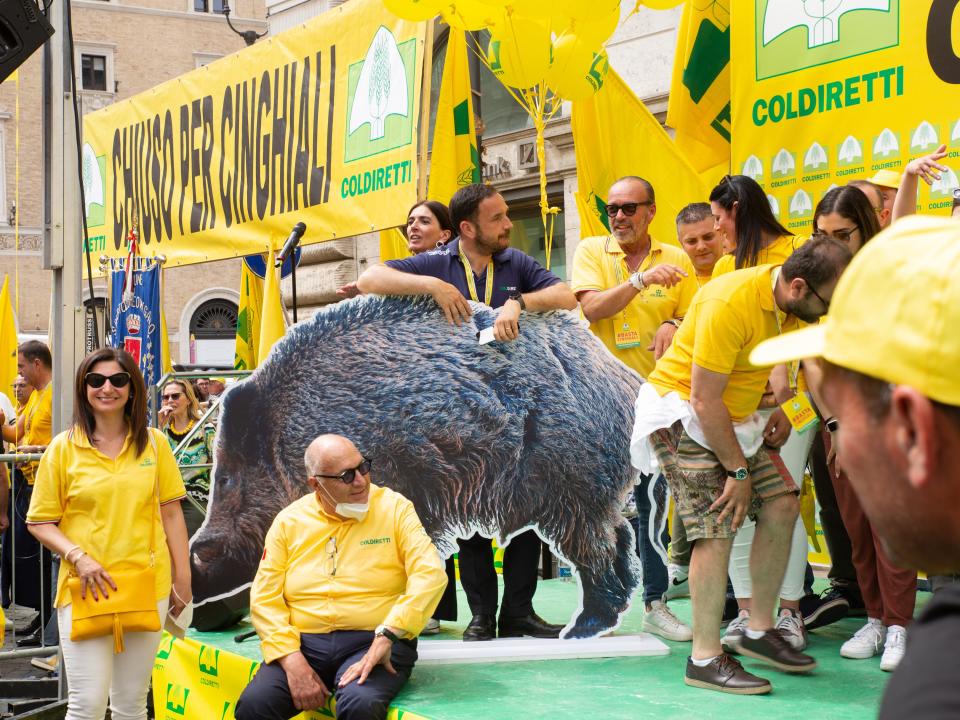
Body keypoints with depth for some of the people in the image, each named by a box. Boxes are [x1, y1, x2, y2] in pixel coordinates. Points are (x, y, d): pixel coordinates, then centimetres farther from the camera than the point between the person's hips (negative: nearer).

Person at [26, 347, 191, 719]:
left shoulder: (154, 442, 5)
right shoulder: (63, 447, 0)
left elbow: (171, 513, 9)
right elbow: (39, 522, 3)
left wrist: (182, 579, 7)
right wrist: (77, 555, -13)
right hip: (85, 588, -2)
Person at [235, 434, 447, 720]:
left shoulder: (394, 508, 1)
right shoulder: (288, 521, 7)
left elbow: (430, 574, -10)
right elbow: (265, 597, 3)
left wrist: (387, 637, -21)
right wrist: (292, 660, -12)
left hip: (376, 643, -2)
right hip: (304, 643, 2)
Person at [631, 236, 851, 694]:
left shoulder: (801, 305, -4)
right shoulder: (731, 303, -29)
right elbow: (704, 399, -26)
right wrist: (738, 470, -19)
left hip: (731, 416, 9)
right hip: (681, 411, -9)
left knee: (782, 504, 2)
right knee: (717, 526, -17)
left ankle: (759, 630, 13)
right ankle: (705, 659, -11)